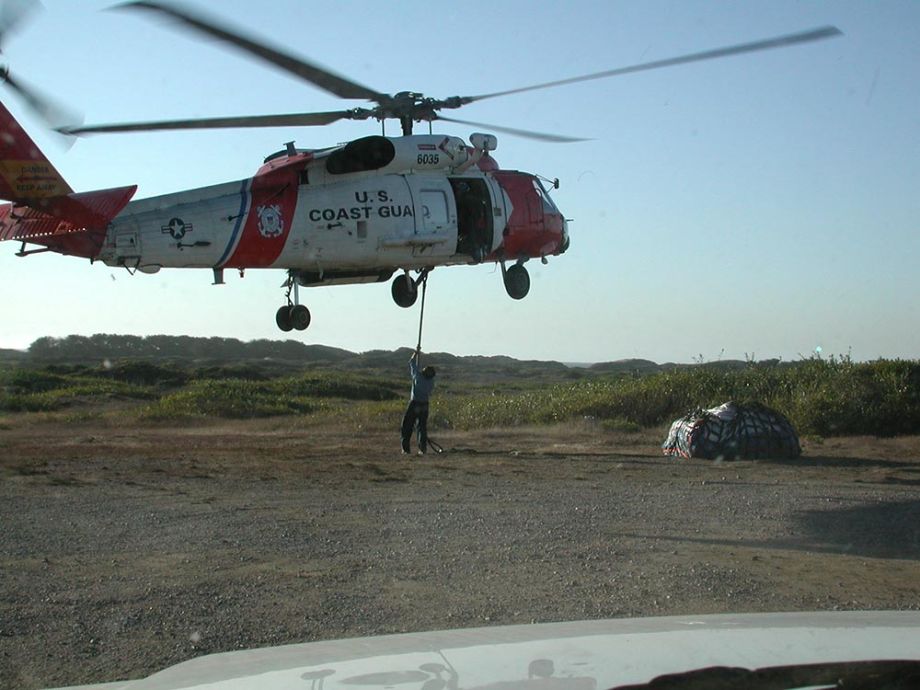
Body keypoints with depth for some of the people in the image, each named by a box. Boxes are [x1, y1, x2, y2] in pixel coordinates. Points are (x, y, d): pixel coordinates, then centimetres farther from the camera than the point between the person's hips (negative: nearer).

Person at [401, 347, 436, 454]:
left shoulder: (418, 376, -13)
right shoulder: (431, 382, -1)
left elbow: (412, 363, 0)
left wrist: (416, 353, 13)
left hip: (414, 404, -4)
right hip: (424, 405, 4)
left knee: (407, 426, 3)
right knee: (422, 427, 10)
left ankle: (405, 448, 0)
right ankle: (422, 448, 4)